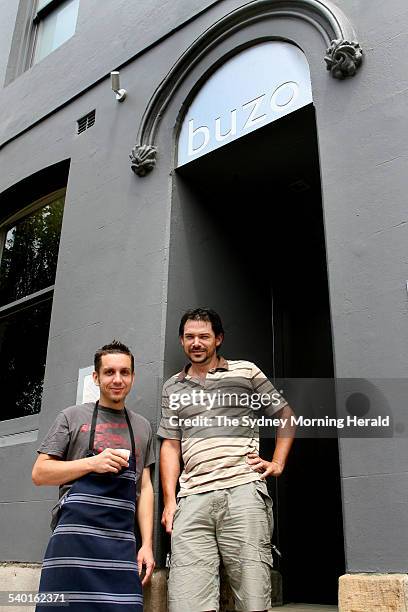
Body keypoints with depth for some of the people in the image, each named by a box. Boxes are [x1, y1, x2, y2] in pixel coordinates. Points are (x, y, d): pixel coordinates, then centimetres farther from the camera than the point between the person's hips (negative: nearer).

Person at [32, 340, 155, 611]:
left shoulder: (143, 426, 16)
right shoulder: (73, 416, 7)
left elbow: (144, 487, 15)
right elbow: (39, 474, 3)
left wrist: (147, 545, 6)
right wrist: (92, 463, -10)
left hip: (122, 544, 3)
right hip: (74, 537, -2)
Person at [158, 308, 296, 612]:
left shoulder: (246, 371, 12)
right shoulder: (173, 388, 19)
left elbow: (285, 414, 17)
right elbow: (170, 445, 17)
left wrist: (277, 463, 6)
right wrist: (170, 501, 8)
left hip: (243, 491, -2)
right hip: (192, 499, 2)